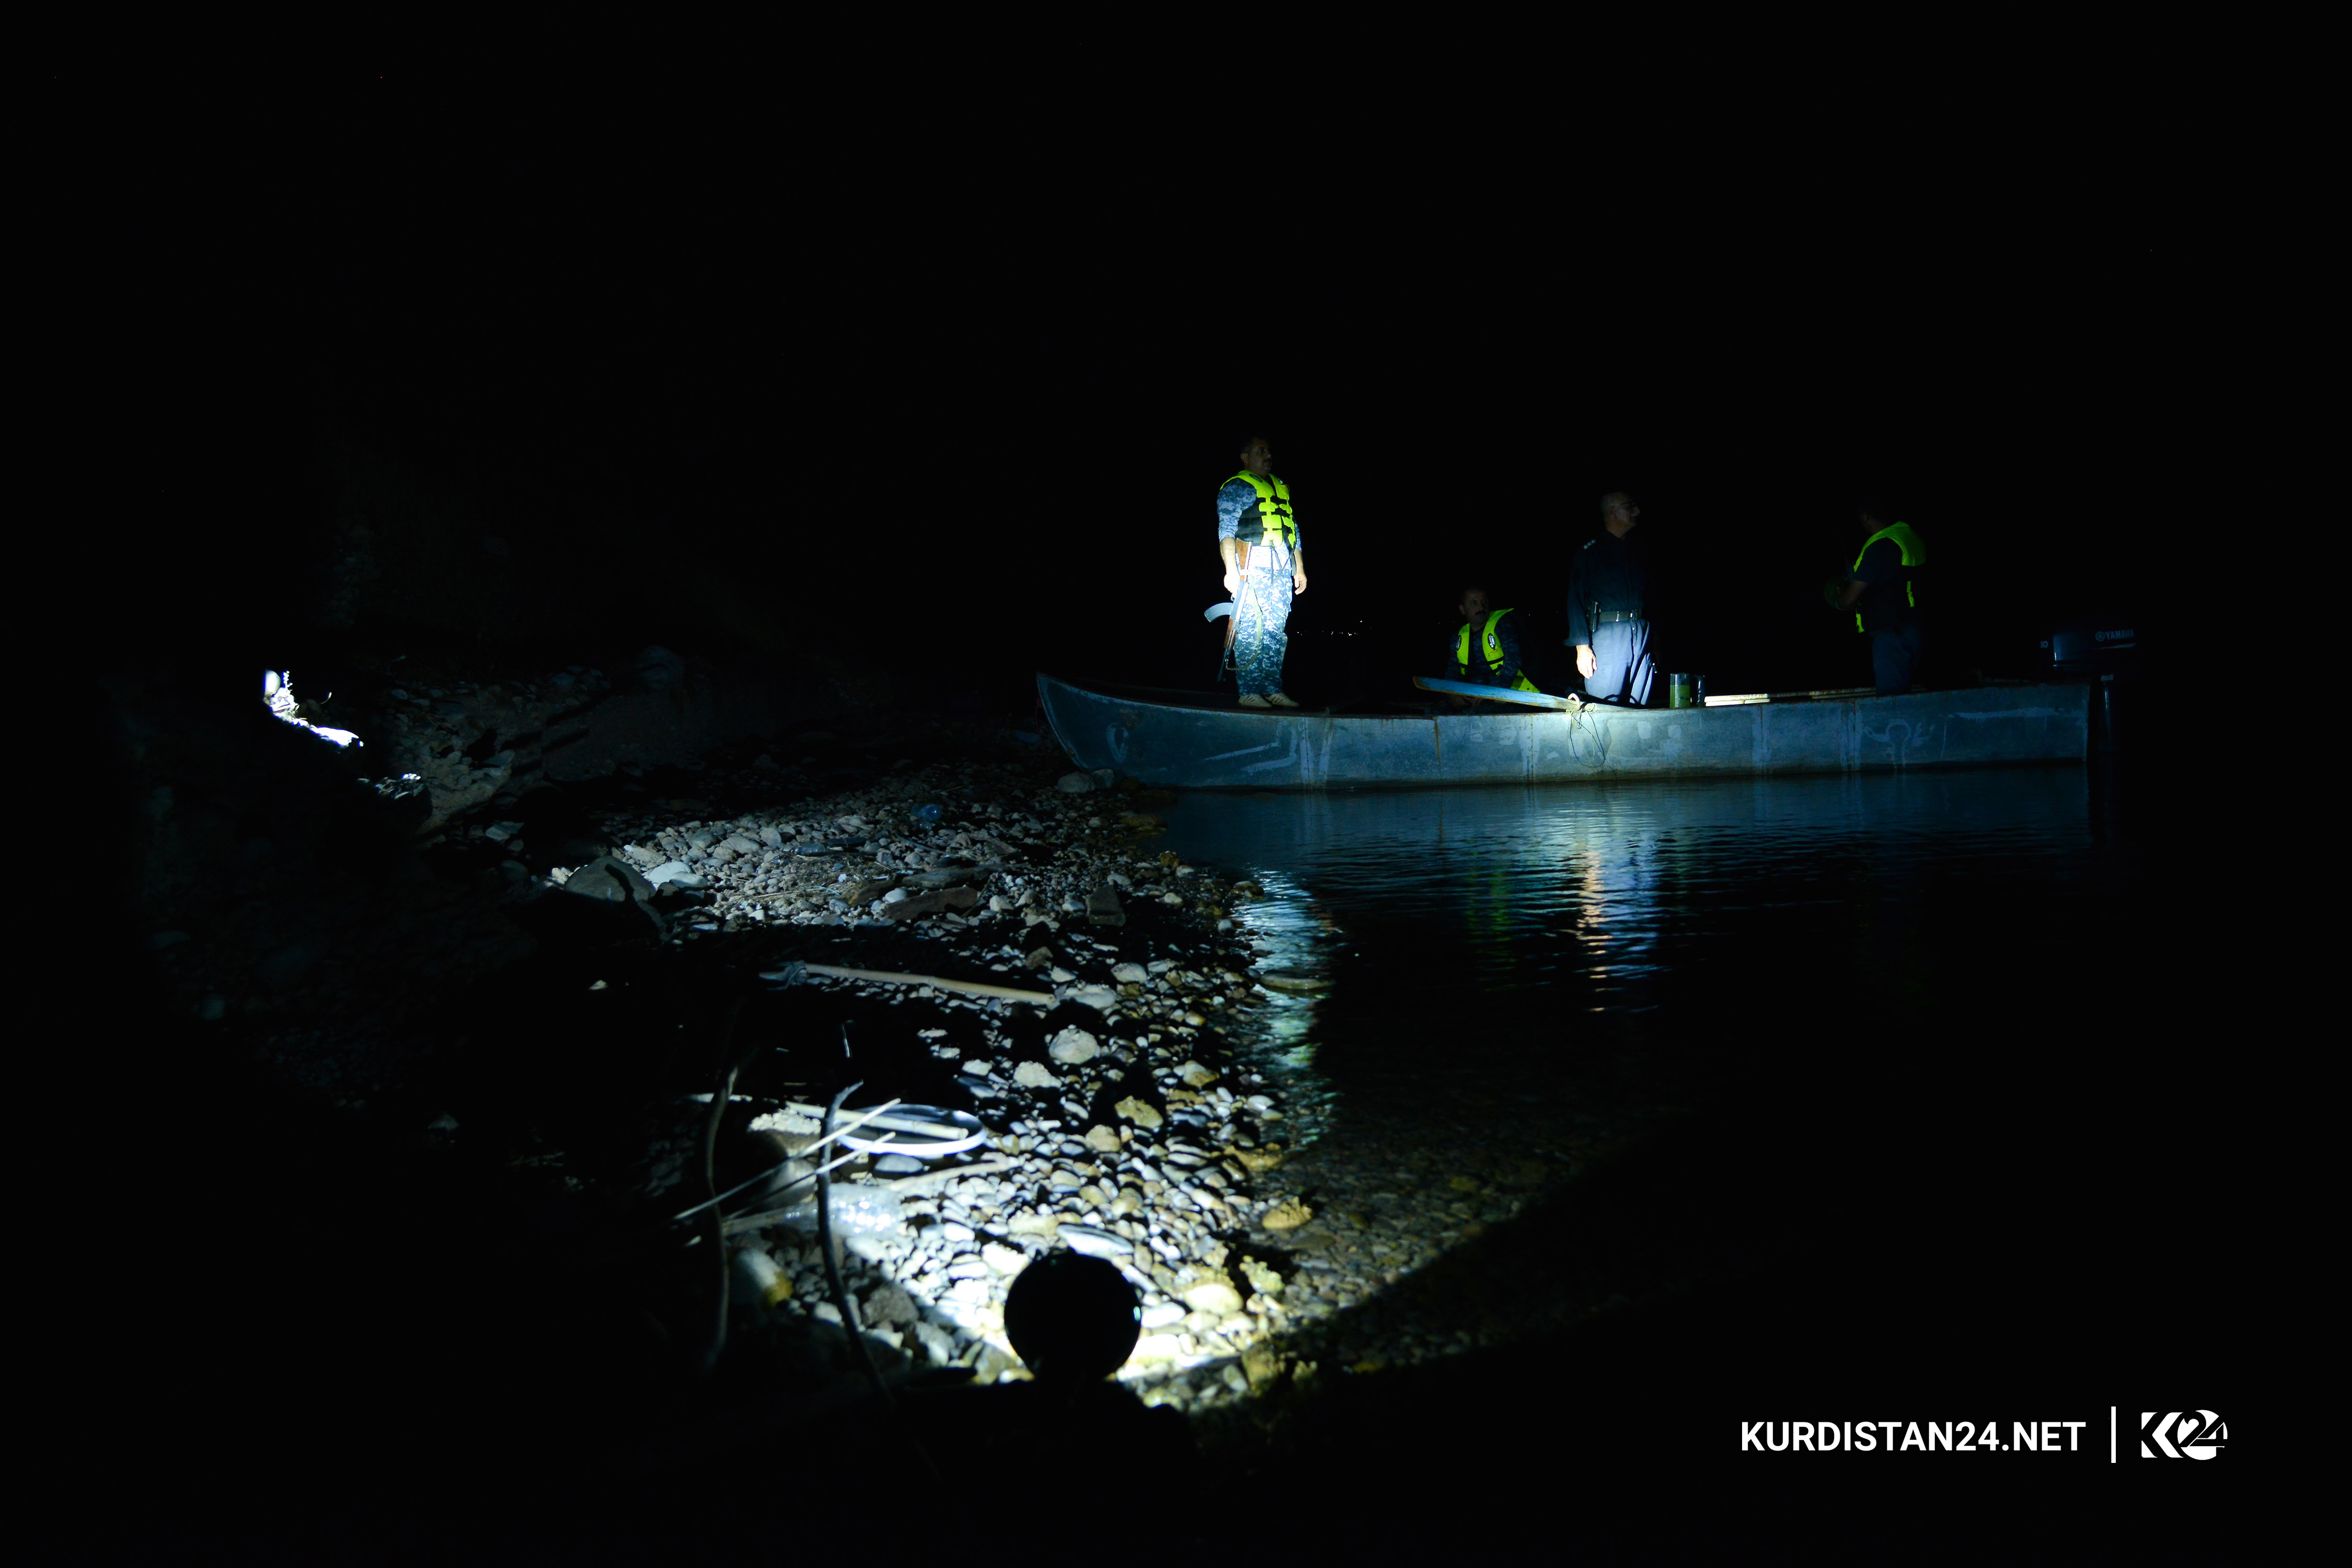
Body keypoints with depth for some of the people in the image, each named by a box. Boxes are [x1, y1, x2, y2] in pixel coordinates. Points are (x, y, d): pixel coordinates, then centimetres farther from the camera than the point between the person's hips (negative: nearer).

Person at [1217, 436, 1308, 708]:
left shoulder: (1282, 488, 24)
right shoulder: (1235, 487, 4)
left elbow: (1294, 530, 26)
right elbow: (1226, 531, -5)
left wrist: (1300, 569, 18)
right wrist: (1231, 569, -16)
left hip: (1282, 569, 6)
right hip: (1253, 566, -6)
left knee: (1277, 630, 3)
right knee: (1250, 630, -9)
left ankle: (1272, 688, 5)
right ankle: (1249, 692, -9)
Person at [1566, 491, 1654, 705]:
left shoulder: (1639, 553, 20)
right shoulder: (1591, 551, 2)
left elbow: (1650, 598, 17)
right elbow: (1576, 600, -4)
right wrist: (1582, 646, -14)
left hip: (1642, 634, 6)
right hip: (1607, 634, -5)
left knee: (1639, 709, 4)